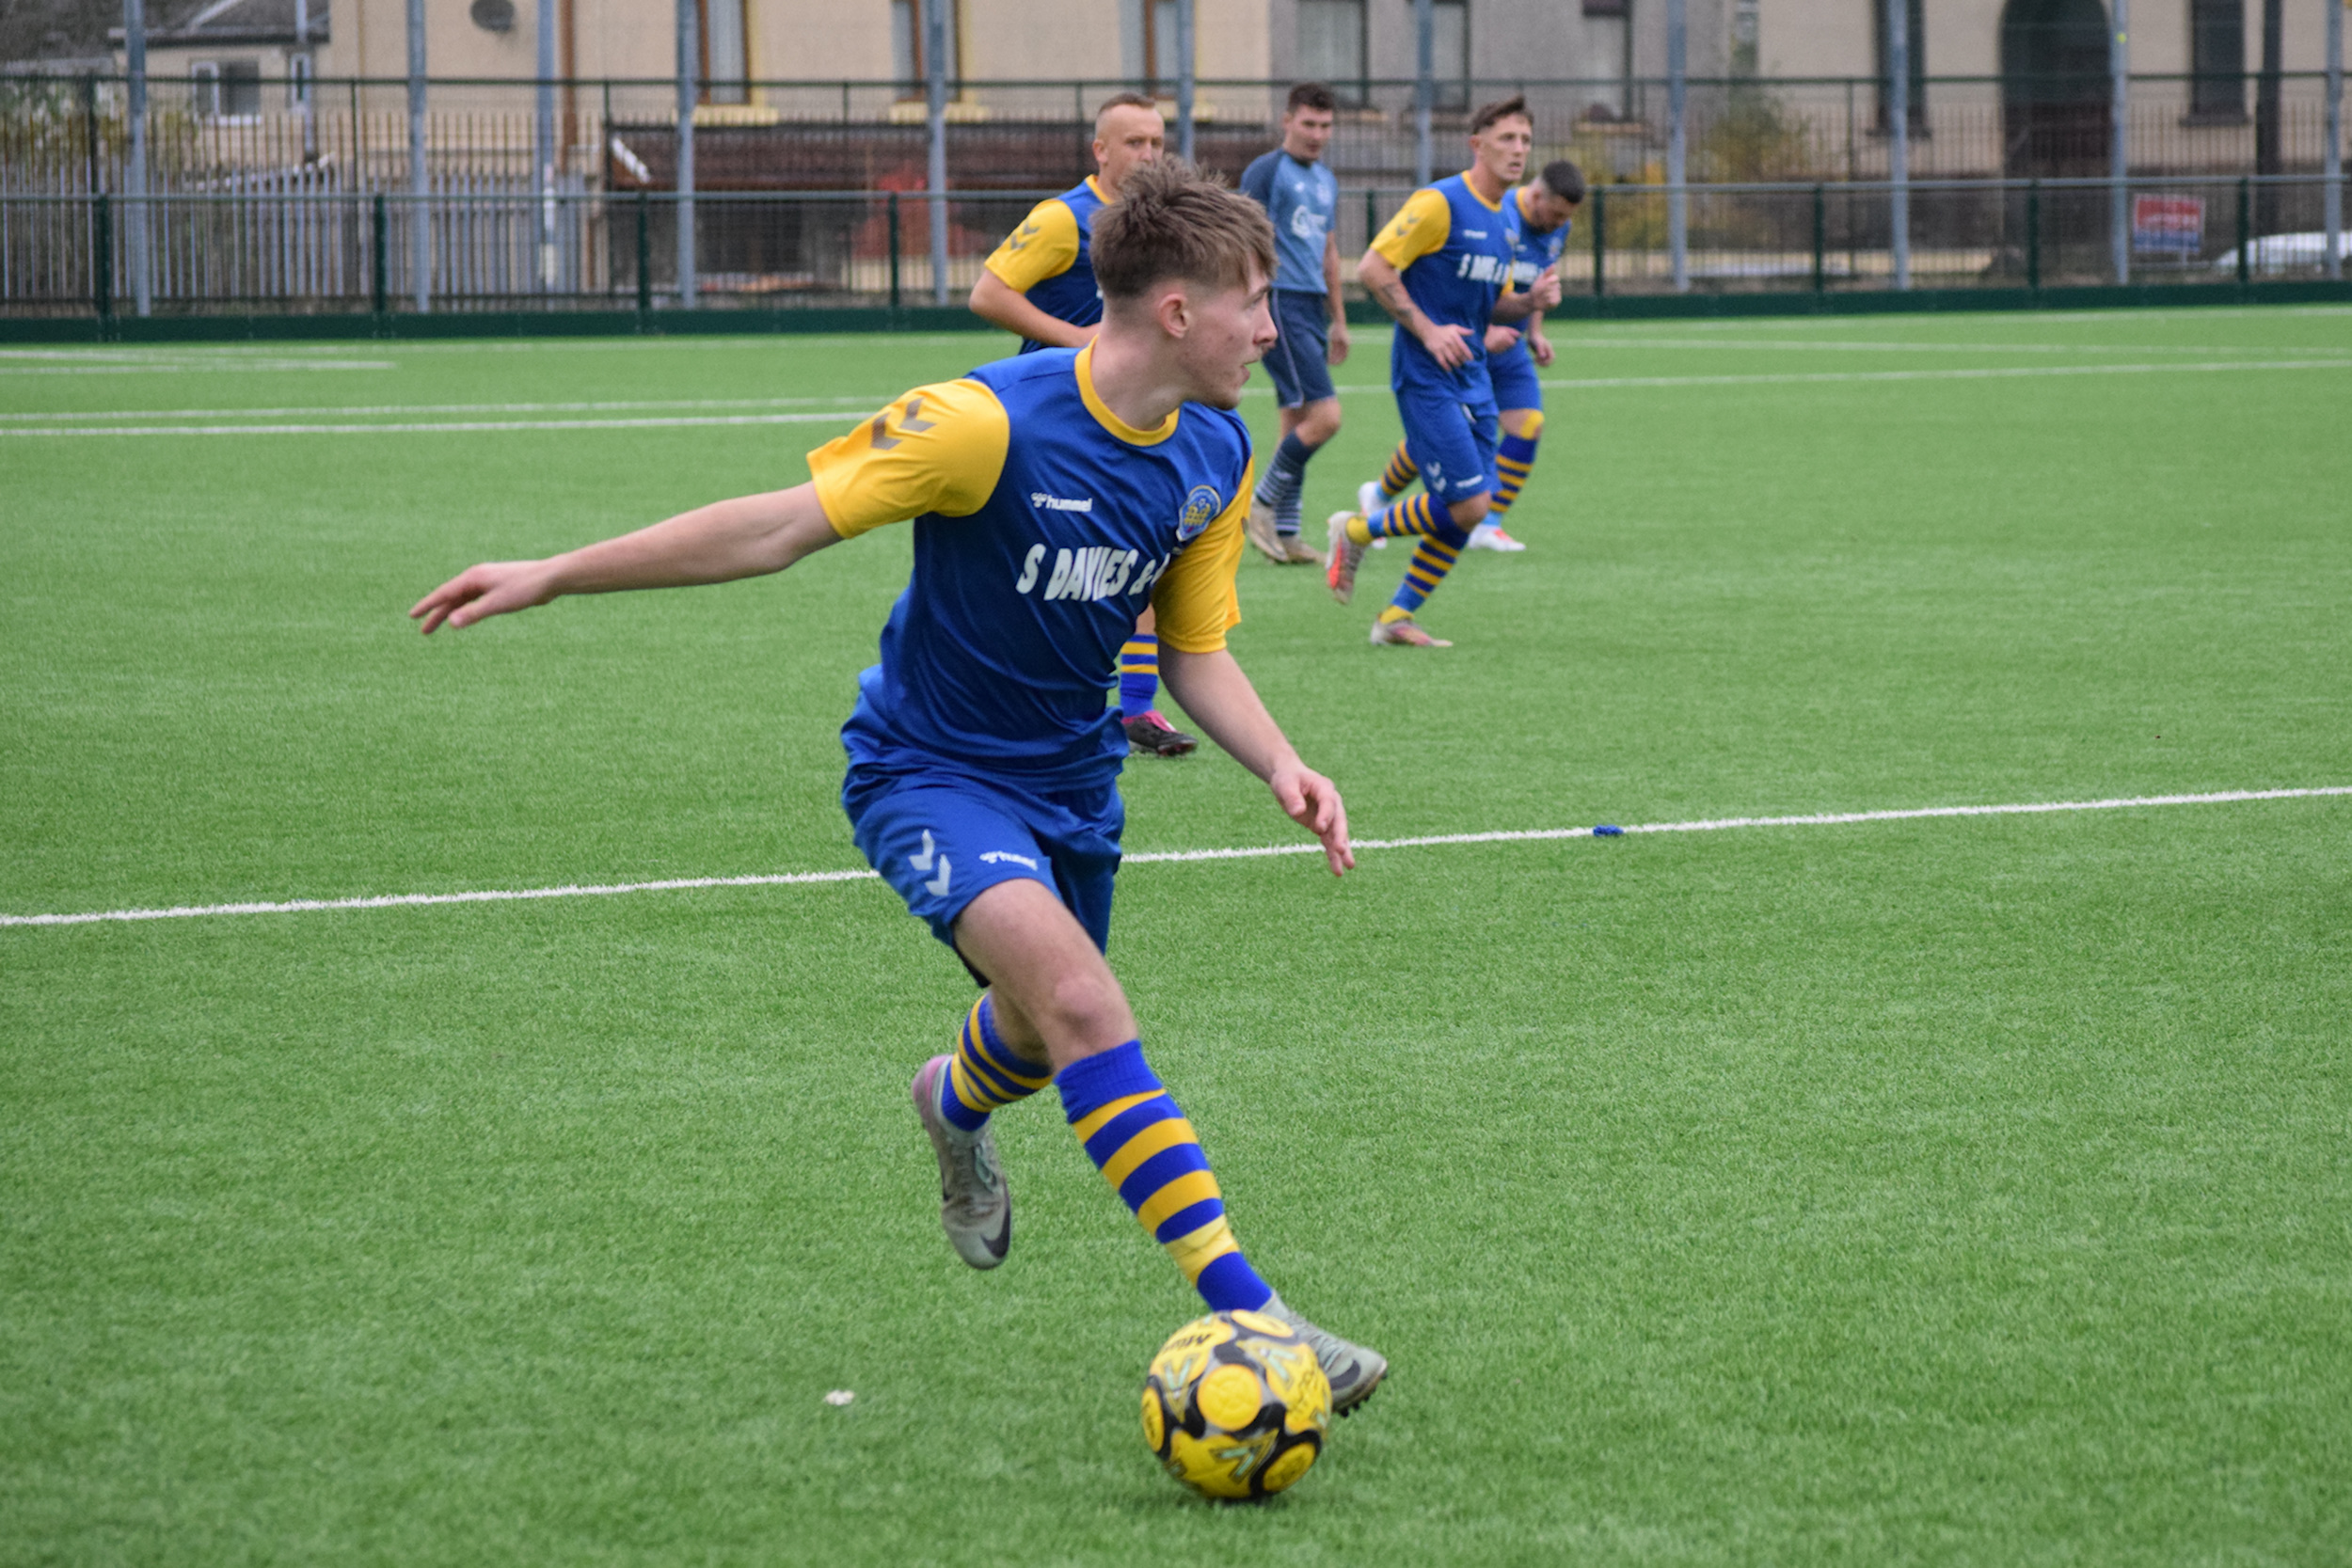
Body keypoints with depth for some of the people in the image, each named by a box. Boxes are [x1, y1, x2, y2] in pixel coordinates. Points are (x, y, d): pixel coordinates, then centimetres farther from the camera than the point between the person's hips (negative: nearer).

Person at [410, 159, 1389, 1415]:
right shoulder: (990, 423, -26)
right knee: (1077, 994, -29)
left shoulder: (1214, 458, -4)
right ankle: (1241, 1308, -32)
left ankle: (956, 1104, 62)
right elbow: (780, 527, -22)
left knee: (1047, 1041, 22)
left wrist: (1280, 765, -13)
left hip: (1069, 778, 7)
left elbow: (1197, 651, 6)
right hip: (931, 772, -7)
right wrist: (553, 577, -22)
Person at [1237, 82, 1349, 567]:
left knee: (1298, 425, 8)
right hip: (1280, 304, -8)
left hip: (1312, 308, 8)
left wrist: (1338, 319, 26)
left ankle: (1285, 535, 11)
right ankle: (1262, 505, -3)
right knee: (1325, 416, -15)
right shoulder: (1265, 172, -7)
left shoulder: (1326, 180, 18)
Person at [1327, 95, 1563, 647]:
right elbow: (1373, 268, -16)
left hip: (1472, 376, 8)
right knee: (1468, 503, -14)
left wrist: (1531, 300, 1)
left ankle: (1397, 618, 15)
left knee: (1468, 510, 4)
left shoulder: (1507, 220, 14)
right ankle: (1356, 531, 9)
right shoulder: (1439, 203, -13)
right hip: (1426, 377, -8)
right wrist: (1427, 330, -20)